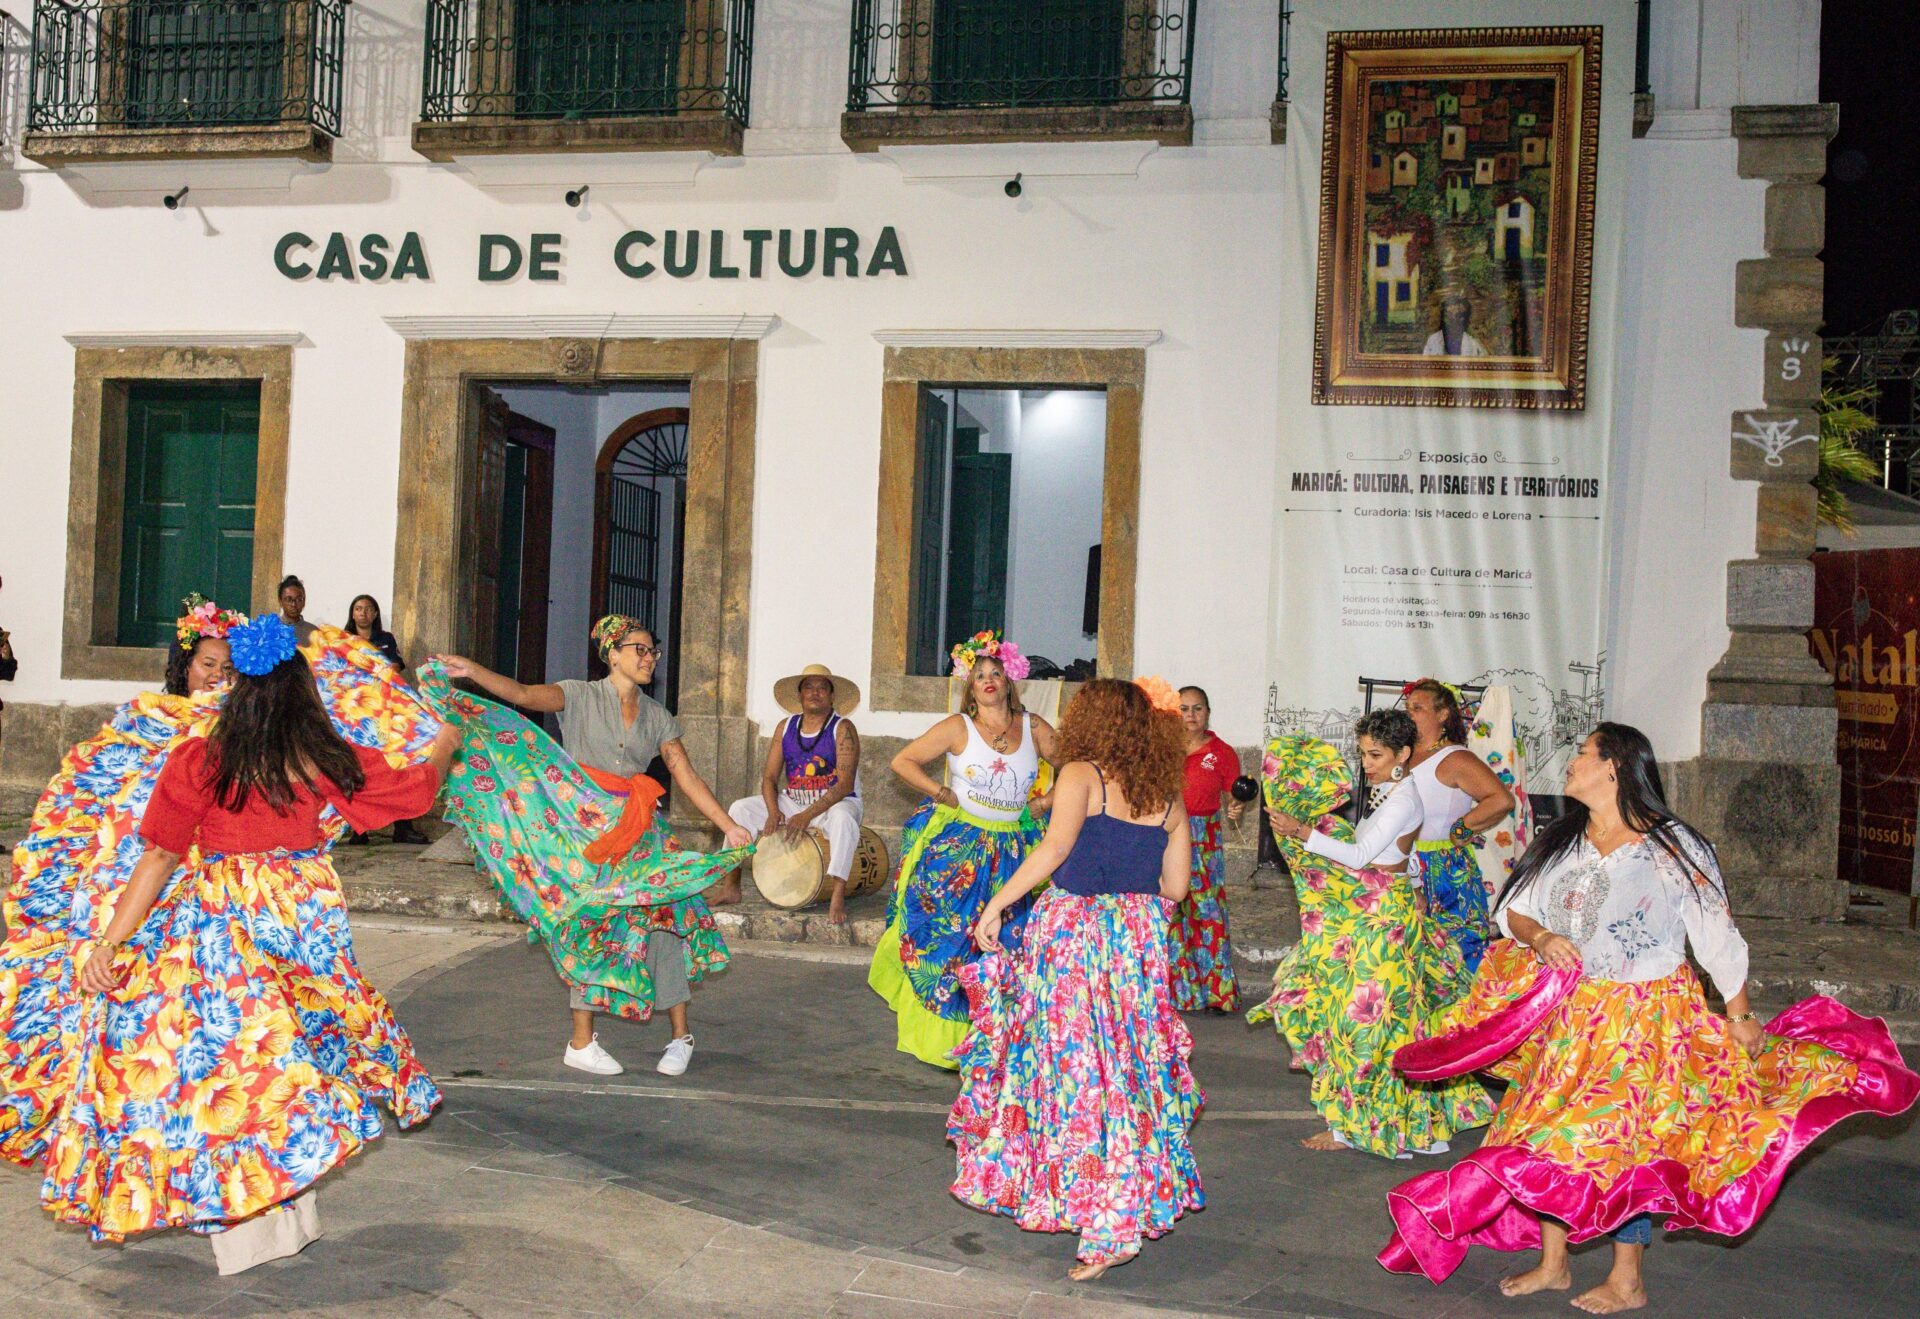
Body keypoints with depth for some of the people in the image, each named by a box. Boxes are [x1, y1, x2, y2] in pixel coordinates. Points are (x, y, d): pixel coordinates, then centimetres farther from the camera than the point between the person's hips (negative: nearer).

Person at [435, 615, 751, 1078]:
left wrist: (728, 826, 1)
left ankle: (680, 1034, 7)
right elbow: (524, 695, -16)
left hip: (638, 831, 3)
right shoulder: (581, 697, 0)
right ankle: (582, 1041, 6)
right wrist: (472, 670, -32)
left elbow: (687, 777, 8)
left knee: (660, 917, -3)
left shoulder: (659, 718, 11)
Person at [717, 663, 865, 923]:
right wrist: (773, 812, -18)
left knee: (842, 818, -39)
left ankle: (838, 898, -39)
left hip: (835, 803, -5)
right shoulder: (785, 727, 4)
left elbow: (845, 784, -21)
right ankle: (731, 887, -4)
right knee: (740, 808, -10)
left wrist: (807, 815, -29)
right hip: (792, 802, 5)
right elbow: (769, 777, 2)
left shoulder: (843, 729, -11)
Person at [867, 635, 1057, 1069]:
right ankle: (940, 1034, 9)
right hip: (956, 844, -3)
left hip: (1012, 849, 3)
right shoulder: (958, 727, -3)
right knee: (947, 931, -4)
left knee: (1008, 940, 0)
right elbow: (902, 761, 0)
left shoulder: (1033, 728, 4)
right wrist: (941, 794, -8)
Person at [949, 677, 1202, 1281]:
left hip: (1073, 929, -5)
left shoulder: (1081, 775, -7)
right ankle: (1131, 1206, 23)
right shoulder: (1168, 797, 8)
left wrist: (996, 904, -17)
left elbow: (1055, 846, -22)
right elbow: (1174, 887, 9)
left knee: (1073, 1063, 3)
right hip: (1139, 937, 5)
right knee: (1132, 1066, 14)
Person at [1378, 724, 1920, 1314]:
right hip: (1567, 1016, 6)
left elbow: (1718, 937, -5)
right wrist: (1541, 939, -13)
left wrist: (1740, 1017, -3)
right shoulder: (1559, 841, 7)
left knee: (1620, 1138, -4)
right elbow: (1514, 910, 8)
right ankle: (1552, 1264, 21)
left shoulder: (1674, 849, -9)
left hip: (1642, 1017, -5)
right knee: (1547, 1135, 7)